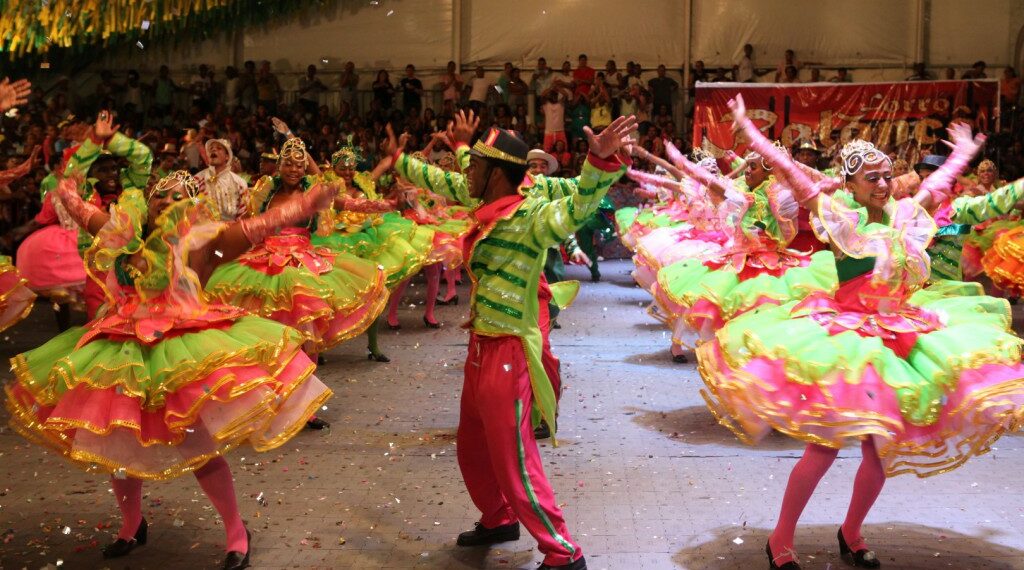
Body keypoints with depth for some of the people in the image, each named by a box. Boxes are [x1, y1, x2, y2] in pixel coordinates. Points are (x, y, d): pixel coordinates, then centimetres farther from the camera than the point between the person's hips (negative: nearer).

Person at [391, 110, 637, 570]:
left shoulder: (531, 214, -20)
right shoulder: (487, 203, 5)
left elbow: (577, 207, -39)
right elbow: (447, 184, 24)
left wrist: (600, 161, -55)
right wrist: (400, 162, 34)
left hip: (507, 353, -9)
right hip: (480, 347, 9)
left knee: (514, 463, -2)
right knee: (473, 450, 23)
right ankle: (498, 520, 45)